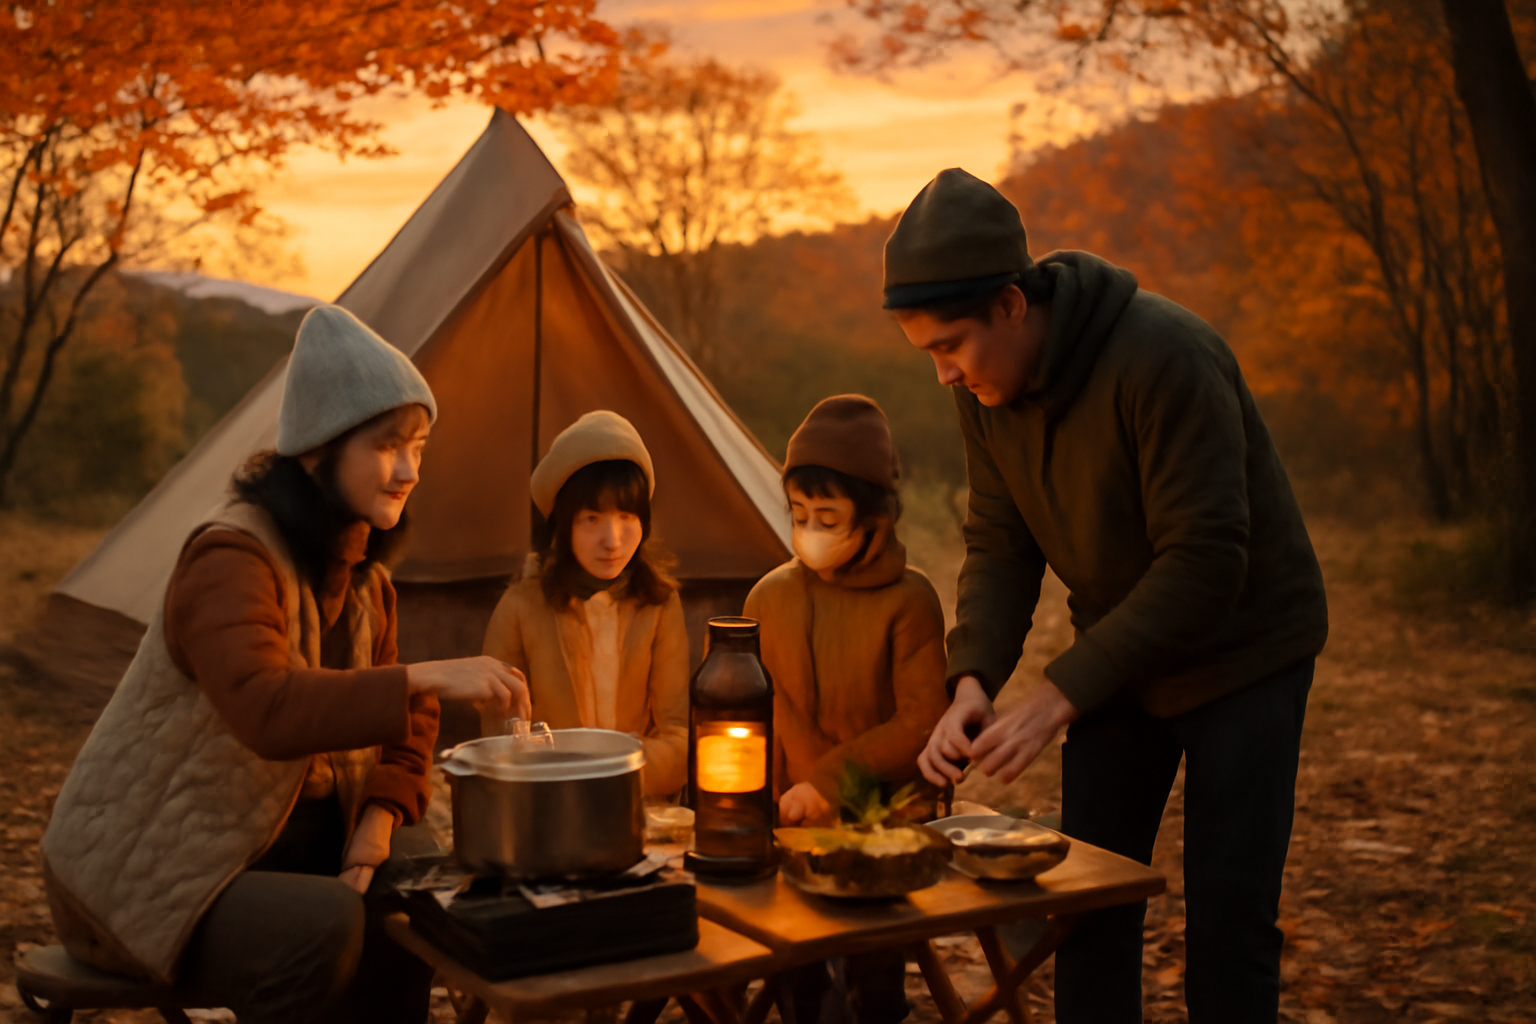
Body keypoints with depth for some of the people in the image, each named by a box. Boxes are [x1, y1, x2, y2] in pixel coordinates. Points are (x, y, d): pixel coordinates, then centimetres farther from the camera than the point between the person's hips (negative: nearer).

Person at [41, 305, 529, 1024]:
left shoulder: (361, 574, 5)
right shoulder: (229, 558, -23)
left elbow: (405, 720, 12)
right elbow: (265, 708, -40)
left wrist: (378, 819, -6)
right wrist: (426, 678, -46)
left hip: (273, 838, 8)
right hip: (139, 873, -8)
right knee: (321, 929, -32)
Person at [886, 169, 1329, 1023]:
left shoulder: (1166, 358, -31)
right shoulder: (984, 386, -9)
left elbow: (1205, 565, -32)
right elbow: (999, 543, -4)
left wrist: (1059, 697, -32)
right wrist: (973, 681, -21)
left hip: (1243, 650, -6)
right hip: (1120, 653, 6)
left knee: (1228, 918, -4)